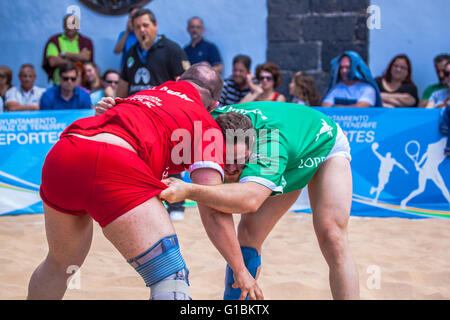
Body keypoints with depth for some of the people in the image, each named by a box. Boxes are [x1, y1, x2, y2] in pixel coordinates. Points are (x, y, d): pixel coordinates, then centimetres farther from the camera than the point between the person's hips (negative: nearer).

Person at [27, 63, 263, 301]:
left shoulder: (150, 93, 33)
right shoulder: (206, 124, 15)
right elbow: (214, 210, 6)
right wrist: (240, 268, 10)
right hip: (114, 168, -7)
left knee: (60, 263, 30)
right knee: (171, 278, -4)